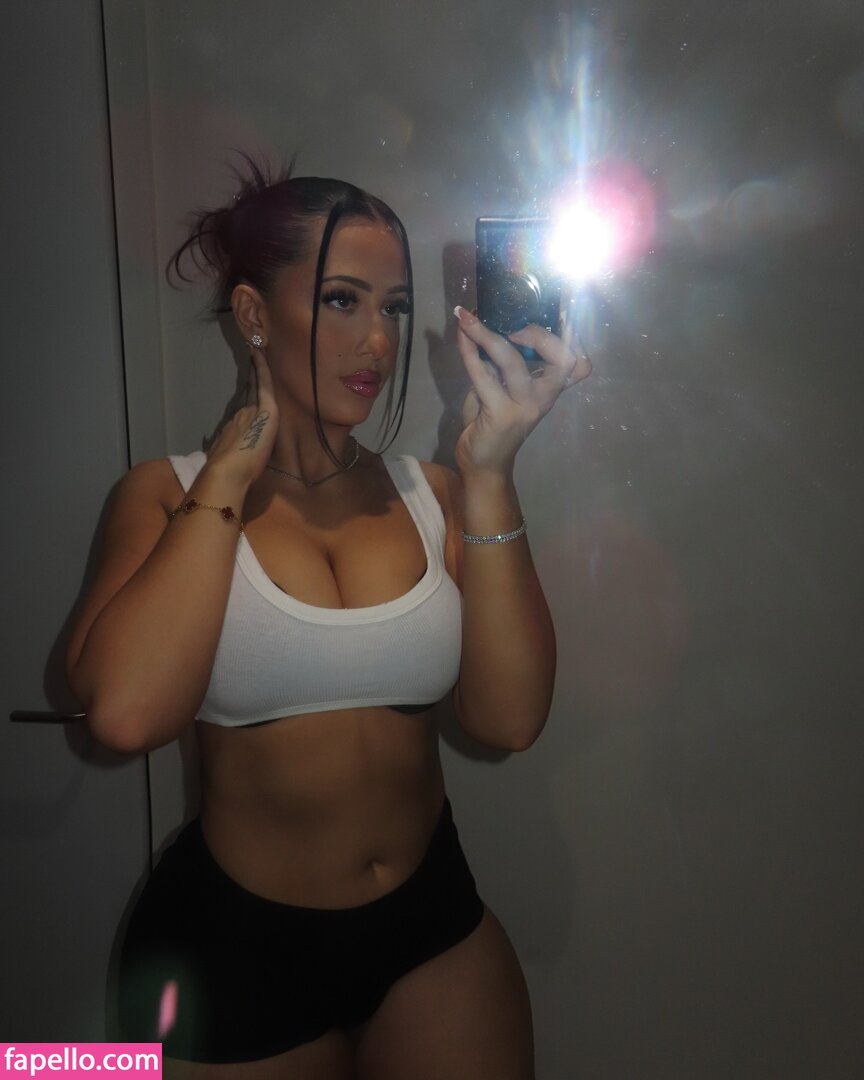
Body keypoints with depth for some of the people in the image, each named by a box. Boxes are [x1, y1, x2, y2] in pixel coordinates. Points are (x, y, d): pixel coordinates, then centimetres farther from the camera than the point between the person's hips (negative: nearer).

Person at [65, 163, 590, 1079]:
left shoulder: (430, 494, -3)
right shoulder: (169, 497, -8)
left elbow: (508, 718, -15)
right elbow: (125, 712, -26)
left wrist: (489, 472, -21)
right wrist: (233, 471, -18)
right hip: (233, 942, -2)